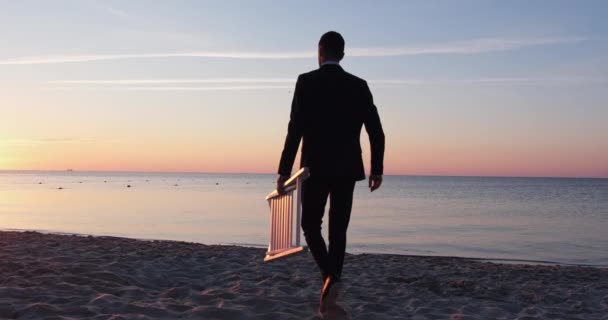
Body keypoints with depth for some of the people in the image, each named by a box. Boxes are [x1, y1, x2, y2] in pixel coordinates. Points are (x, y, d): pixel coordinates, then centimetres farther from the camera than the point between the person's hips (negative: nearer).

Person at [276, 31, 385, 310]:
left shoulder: (306, 82, -5)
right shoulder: (359, 86, 6)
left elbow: (295, 130, -12)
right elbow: (376, 132, 3)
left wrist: (284, 170, -8)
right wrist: (377, 169, 12)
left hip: (316, 168, -3)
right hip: (347, 169, 3)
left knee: (311, 225, 10)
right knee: (338, 229, 12)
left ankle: (330, 276, -12)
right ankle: (331, 289, 13)